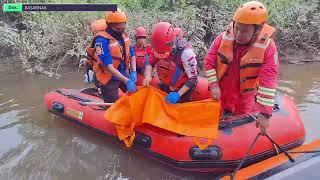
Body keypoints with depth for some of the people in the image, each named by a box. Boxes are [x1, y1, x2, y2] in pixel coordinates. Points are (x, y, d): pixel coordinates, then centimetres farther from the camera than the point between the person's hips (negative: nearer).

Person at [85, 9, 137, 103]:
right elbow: (109, 67, -29)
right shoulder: (102, 40, -24)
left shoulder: (123, 35, -1)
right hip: (108, 79, -7)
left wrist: (133, 72, -7)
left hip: (123, 74, 7)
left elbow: (132, 55, 9)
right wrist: (126, 81, -32)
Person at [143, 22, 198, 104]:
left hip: (184, 88, -5)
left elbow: (192, 79, -25)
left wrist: (178, 94, -33)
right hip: (167, 86, 5)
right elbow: (150, 63, -3)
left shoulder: (186, 52, -31)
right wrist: (148, 76, -24)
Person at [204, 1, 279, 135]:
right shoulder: (223, 38, -17)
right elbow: (209, 62, -6)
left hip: (245, 96, -2)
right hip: (221, 91, 2)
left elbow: (268, 82, -29)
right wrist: (214, 86, -15)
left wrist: (265, 113, -32)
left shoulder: (267, 47, -25)